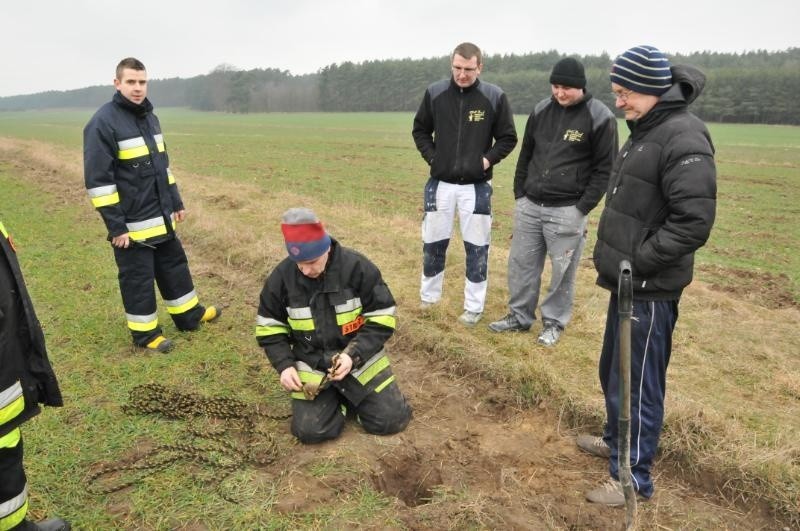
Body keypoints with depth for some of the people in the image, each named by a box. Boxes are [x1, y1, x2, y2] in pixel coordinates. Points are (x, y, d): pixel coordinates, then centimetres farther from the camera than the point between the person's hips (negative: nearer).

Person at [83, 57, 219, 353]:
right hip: (131, 223, -8)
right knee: (138, 277, 5)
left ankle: (189, 315, 33)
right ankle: (144, 333, 20)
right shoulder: (103, 123, -15)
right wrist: (115, 225, -18)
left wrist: (175, 202, 18)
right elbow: (97, 179, -17)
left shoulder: (150, 118, 10)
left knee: (174, 266, 17)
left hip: (161, 217, 8)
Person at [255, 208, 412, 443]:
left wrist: (354, 355, -25)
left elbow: (382, 319, -13)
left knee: (392, 420, -5)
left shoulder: (357, 267, -18)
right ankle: (335, 398, 18)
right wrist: (284, 365, -13)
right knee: (309, 430, -13)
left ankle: (349, 394, 23)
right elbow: (269, 328, 2)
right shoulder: (281, 277, -11)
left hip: (359, 359, -1)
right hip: (311, 366, 1)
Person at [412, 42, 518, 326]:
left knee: (477, 247, 5)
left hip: (477, 186, -1)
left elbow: (508, 138, 2)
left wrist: (488, 159, -9)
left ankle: (474, 307, 18)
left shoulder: (495, 97, -6)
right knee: (433, 244, 10)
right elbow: (420, 130, 10)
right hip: (440, 183, 2)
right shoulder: (435, 93, -1)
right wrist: (431, 156, -2)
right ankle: (429, 297, 29)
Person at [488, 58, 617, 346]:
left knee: (562, 271, 5)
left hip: (567, 211, -5)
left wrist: (583, 208, -11)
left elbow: (605, 168, -6)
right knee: (521, 263, 11)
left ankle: (554, 322, 23)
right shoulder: (541, 110, 6)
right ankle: (520, 316, 28)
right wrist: (519, 194, 9)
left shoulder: (600, 117, -8)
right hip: (529, 205, 5)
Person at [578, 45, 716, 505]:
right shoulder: (646, 129, 12)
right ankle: (617, 441, 43)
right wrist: (618, 258, 13)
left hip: (650, 289, -10)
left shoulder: (684, 137, -19)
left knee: (638, 382, 3)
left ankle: (632, 476, 19)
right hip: (628, 282, 10)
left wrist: (638, 261, -19)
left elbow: (693, 222, -24)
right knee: (614, 371, 23)